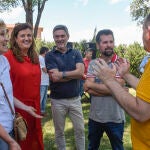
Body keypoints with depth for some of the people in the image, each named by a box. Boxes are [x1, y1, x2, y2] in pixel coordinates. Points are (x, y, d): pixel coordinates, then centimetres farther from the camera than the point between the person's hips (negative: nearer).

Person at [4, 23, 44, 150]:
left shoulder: (34, 57, 8)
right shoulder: (8, 57, -15)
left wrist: (38, 105, 13)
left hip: (35, 106, 6)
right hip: (19, 107, -6)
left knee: (35, 138, 18)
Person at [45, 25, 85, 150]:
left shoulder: (76, 53, 3)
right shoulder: (50, 55, -5)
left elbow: (81, 72, -13)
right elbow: (55, 78, -17)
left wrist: (62, 74, -19)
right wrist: (74, 73, -14)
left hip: (75, 99, 2)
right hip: (58, 100, -1)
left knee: (80, 129, 11)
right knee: (59, 131, 14)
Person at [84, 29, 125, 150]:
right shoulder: (93, 64, 0)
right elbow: (89, 89, -10)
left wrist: (91, 85, -12)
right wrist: (108, 89, -21)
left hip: (115, 118, -3)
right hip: (95, 116, 3)